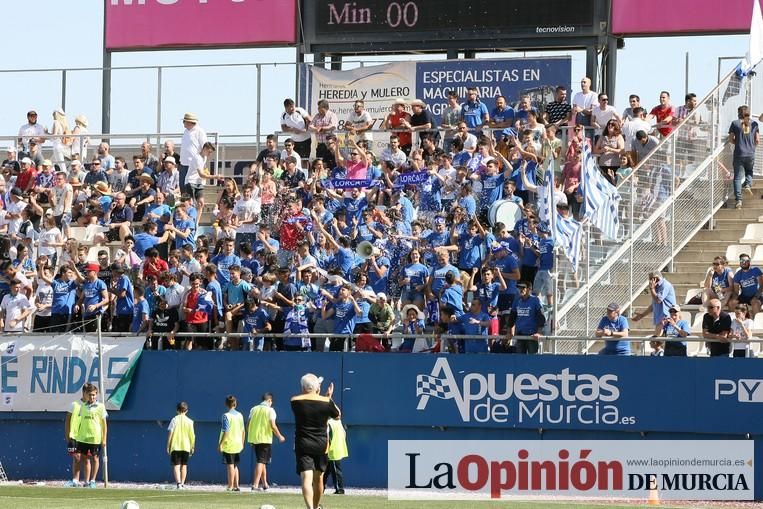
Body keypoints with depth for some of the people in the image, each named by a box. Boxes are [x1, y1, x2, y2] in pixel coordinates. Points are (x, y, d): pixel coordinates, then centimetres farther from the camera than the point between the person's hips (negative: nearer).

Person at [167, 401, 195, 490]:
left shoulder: (174, 420, -4)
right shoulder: (189, 421, 0)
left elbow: (170, 433, -5)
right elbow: (192, 435, 2)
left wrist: (168, 446, 2)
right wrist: (192, 447, 12)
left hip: (175, 446, -2)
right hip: (186, 446, 2)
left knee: (176, 465, -3)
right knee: (184, 465, 13)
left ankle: (178, 483, -21)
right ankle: (182, 483, 14)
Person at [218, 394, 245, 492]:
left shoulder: (226, 416, -12)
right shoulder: (240, 415, 7)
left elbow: (225, 431, -17)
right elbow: (243, 431, 12)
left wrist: (220, 444, -13)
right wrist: (242, 443, 23)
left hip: (228, 444, -6)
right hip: (238, 444, 6)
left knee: (230, 465, -2)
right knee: (235, 466, 15)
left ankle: (230, 486, -1)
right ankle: (236, 486, 15)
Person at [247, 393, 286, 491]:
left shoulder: (253, 409, 10)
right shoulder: (270, 410, -5)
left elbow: (248, 425, 9)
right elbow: (273, 426, -12)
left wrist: (250, 436, 21)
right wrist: (280, 436, 0)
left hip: (254, 439, 5)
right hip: (265, 439, -5)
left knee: (261, 461, 17)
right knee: (261, 462, -5)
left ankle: (264, 483, 24)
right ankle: (255, 485, -12)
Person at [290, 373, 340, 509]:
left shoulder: (295, 401, -5)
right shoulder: (326, 402, -5)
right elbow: (337, 415, 13)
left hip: (303, 445, -2)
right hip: (321, 445, 2)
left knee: (306, 478, -12)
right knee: (318, 478, 20)